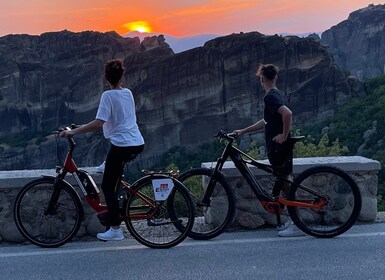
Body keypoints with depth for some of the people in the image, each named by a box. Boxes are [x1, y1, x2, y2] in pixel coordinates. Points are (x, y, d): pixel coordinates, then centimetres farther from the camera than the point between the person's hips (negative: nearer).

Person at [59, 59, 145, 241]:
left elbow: (98, 123, -20)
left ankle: (115, 229, 0)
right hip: (138, 144, 8)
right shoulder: (128, 93, 12)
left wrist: (72, 132, -17)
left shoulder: (108, 95, -9)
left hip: (122, 144, -7)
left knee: (107, 186, 2)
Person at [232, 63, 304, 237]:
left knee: (285, 185, -5)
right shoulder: (277, 94, 16)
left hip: (278, 147, -10)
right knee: (285, 184, 15)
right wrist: (243, 131, 25)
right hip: (281, 147, 10)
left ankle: (298, 225, 0)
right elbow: (266, 122, 24)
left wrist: (284, 136, -22)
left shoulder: (270, 97, -15)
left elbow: (287, 113, -33)